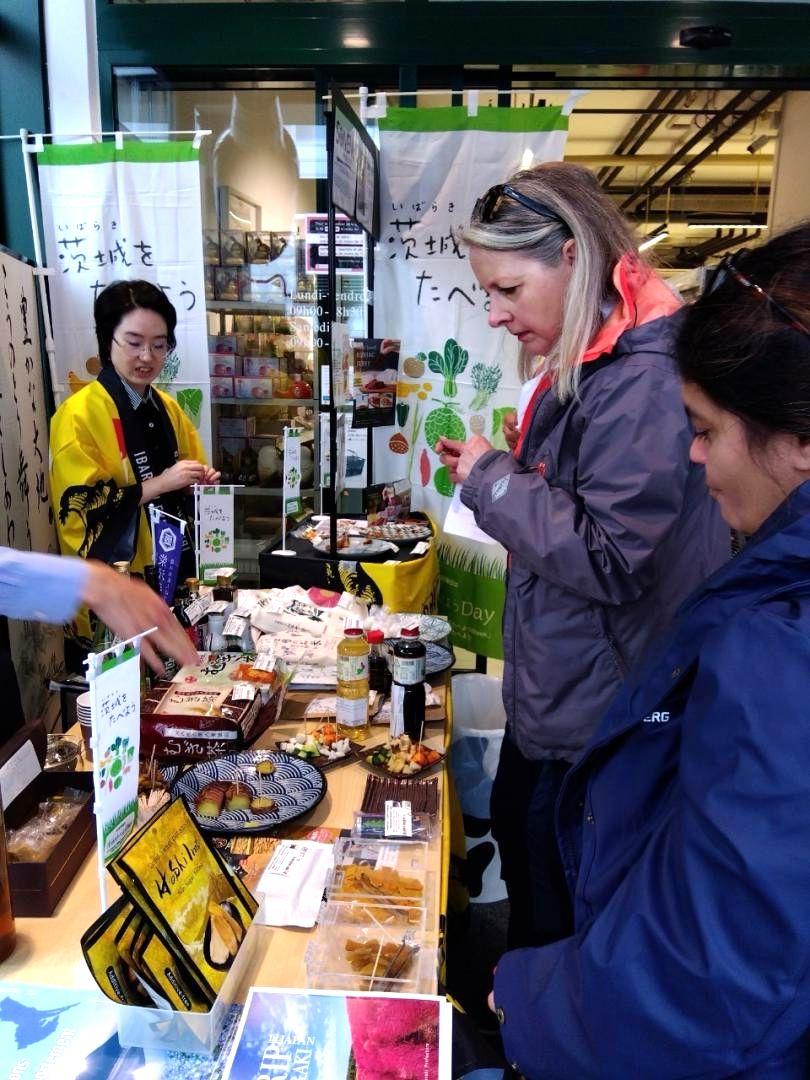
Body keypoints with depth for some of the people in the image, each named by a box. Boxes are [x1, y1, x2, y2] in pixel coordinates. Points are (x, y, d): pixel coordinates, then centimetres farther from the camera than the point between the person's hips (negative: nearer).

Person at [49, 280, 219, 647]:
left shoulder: (168, 408, 9)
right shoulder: (78, 414, -12)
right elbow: (79, 508, -18)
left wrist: (201, 482, -3)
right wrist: (158, 484, -22)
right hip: (114, 584, -6)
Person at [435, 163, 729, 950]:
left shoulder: (642, 376, -24)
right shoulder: (582, 367, 7)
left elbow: (606, 556, -26)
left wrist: (491, 480, -16)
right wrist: (487, 474, 1)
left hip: (597, 713, -11)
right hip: (554, 693, 11)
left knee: (557, 912, 10)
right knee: (517, 839, 28)